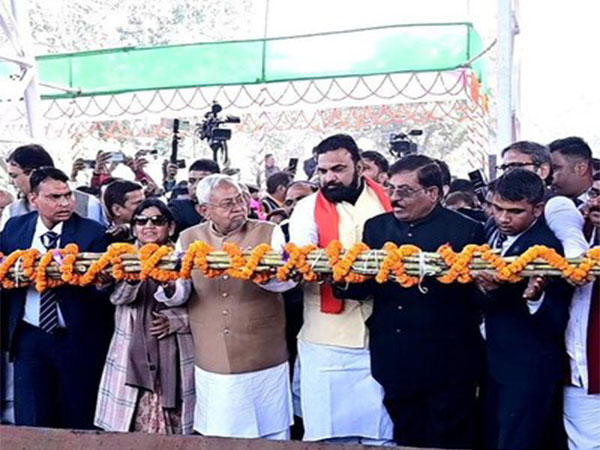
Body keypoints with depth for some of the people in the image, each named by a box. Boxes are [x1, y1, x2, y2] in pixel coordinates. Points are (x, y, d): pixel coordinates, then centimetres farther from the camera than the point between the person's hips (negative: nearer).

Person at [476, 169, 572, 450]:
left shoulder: (551, 246, -22)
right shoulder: (494, 232, 1)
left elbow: (555, 323, -23)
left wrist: (535, 297, -41)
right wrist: (486, 286, -9)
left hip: (528, 371, -7)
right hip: (494, 360, 8)